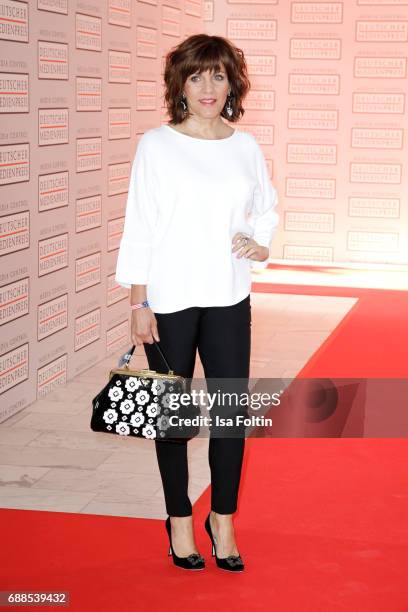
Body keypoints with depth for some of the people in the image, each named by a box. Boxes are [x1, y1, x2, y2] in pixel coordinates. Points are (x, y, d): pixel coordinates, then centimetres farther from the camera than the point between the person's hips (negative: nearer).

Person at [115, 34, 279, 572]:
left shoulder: (246, 147, 4)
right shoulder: (156, 145, -6)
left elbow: (267, 209, 17)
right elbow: (139, 228, -6)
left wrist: (261, 242, -5)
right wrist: (138, 305, -10)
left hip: (228, 299, 3)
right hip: (169, 300, -3)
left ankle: (223, 519, 21)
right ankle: (179, 518, 25)